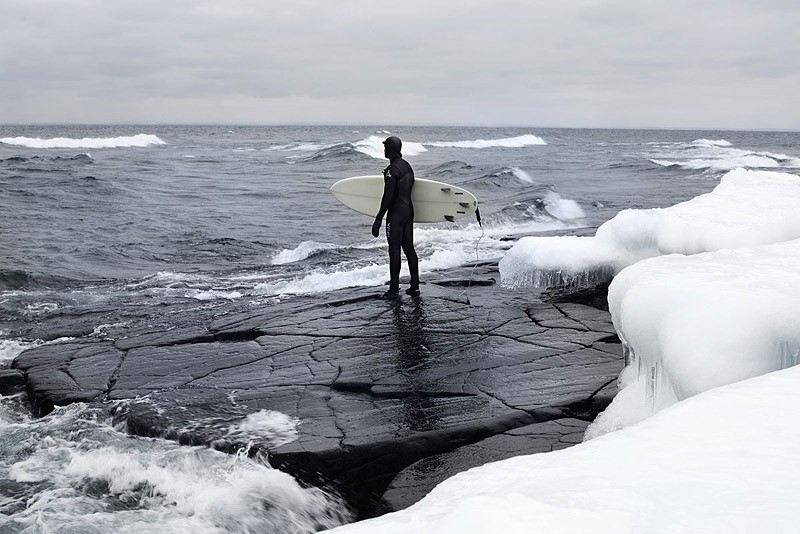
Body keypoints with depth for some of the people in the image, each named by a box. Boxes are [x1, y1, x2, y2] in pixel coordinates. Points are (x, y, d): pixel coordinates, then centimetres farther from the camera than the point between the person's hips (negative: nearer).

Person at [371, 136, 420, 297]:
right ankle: (415, 286, 14)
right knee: (409, 248, 11)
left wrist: (378, 219, -18)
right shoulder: (407, 166, 11)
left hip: (396, 213, -9)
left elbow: (388, 197, -21)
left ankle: (394, 288, 0)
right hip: (409, 210, 9)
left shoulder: (392, 170, -17)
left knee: (394, 249, -3)